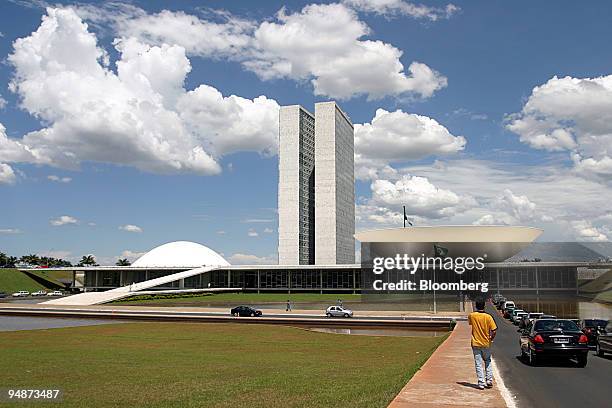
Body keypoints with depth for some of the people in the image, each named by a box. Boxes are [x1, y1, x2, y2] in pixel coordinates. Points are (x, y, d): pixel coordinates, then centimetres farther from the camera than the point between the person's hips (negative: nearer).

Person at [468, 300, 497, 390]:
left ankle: (481, 383, 1)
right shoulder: (488, 317, -10)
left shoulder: (472, 316, -8)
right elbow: (494, 330, -13)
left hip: (476, 343, -1)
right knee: (488, 362, 20)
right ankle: (489, 381, 15)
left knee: (479, 364, 3)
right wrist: (491, 338, 4)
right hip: (486, 344, 1)